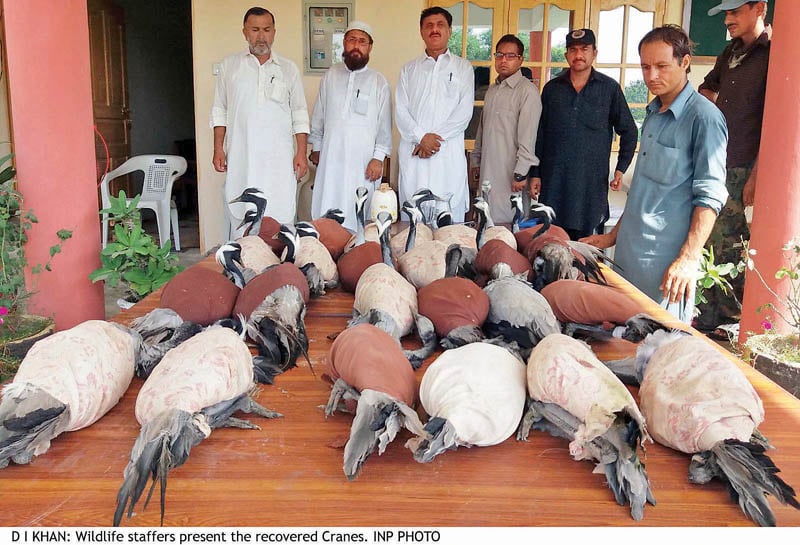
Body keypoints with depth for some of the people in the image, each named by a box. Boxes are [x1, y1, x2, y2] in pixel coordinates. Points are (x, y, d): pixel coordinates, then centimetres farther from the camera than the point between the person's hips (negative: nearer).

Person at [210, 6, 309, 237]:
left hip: (279, 159, 0)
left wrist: (301, 153, 0)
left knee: (281, 217, -5)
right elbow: (219, 110, 11)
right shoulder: (229, 65, 10)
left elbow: (299, 115, 8)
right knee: (240, 218, 1)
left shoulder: (288, 69, 9)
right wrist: (218, 148, 2)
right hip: (241, 158, 0)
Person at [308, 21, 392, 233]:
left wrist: (378, 157, -5)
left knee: (357, 214, -3)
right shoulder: (331, 75, 11)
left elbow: (384, 124, 2)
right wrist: (316, 147, 14)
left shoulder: (379, 82, 3)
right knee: (325, 209, 1)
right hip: (330, 156, 3)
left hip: (362, 159, -2)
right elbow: (318, 115, 16)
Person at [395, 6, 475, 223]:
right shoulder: (409, 69, 17)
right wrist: (421, 137, -9)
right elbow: (400, 110, 7)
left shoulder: (463, 67, 12)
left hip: (449, 154, -1)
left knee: (451, 215, -6)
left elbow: (464, 111, 2)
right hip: (413, 153, 2)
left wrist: (437, 138, -9)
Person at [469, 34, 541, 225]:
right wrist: (475, 160, 21)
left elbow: (528, 136, -15)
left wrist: (520, 173, -18)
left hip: (511, 173, -7)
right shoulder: (492, 90, 17)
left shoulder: (527, 91, -9)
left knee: (507, 221, -6)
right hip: (488, 172, 7)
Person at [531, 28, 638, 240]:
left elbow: (629, 131, 11)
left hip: (592, 182, -1)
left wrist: (621, 168, 3)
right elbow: (540, 134, 12)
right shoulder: (552, 88, 9)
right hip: (554, 181, 2)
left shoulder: (610, 88, 3)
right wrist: (536, 174, 8)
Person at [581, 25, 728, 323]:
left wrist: (689, 259, -22)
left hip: (666, 259, -8)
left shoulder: (704, 117, -11)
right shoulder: (653, 113, 15)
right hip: (629, 252, 8)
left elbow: (710, 195, -15)